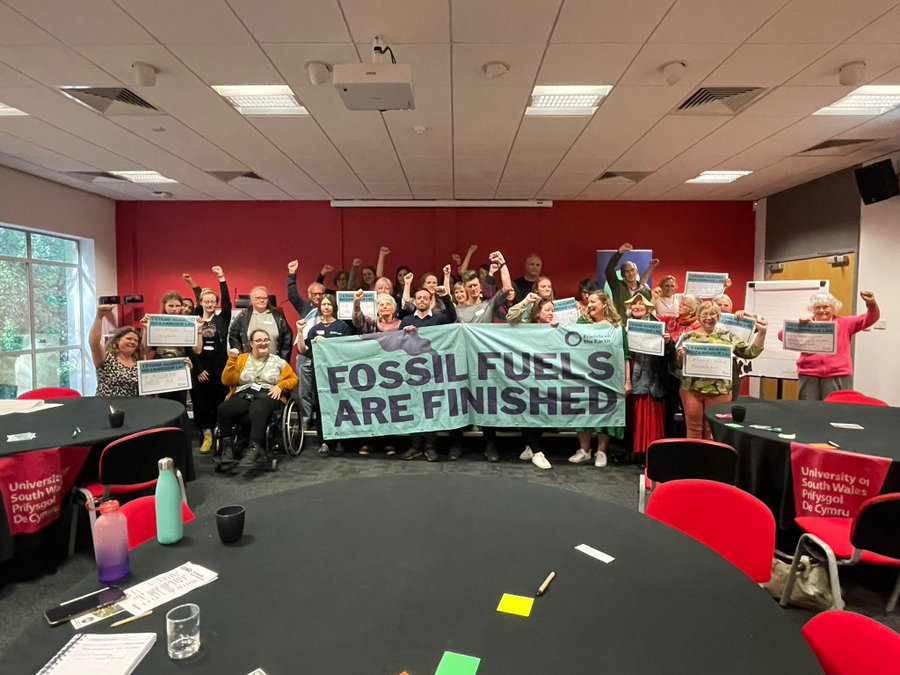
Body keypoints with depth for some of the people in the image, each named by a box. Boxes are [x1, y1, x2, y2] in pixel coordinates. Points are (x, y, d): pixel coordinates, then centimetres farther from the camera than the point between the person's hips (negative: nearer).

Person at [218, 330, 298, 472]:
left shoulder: (278, 361, 18)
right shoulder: (242, 359, 20)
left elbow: (293, 379, 16)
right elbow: (227, 381, 11)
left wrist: (280, 386, -3)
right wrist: (232, 360, 0)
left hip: (267, 395, -2)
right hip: (243, 394, 2)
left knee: (258, 409, -40)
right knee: (223, 409, -32)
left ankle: (254, 449, -47)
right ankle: (227, 448, -24)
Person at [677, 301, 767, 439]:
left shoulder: (728, 336, 8)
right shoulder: (688, 336, 4)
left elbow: (750, 353, 5)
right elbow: (676, 361, 2)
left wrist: (761, 333, -4)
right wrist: (681, 355, -19)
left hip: (720, 391, 1)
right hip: (691, 390, -1)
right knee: (693, 428, 6)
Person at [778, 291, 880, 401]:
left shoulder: (844, 323, 12)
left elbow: (870, 318, 2)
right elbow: (782, 335, -2)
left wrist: (871, 304, -19)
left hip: (837, 376, 0)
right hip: (808, 375, 0)